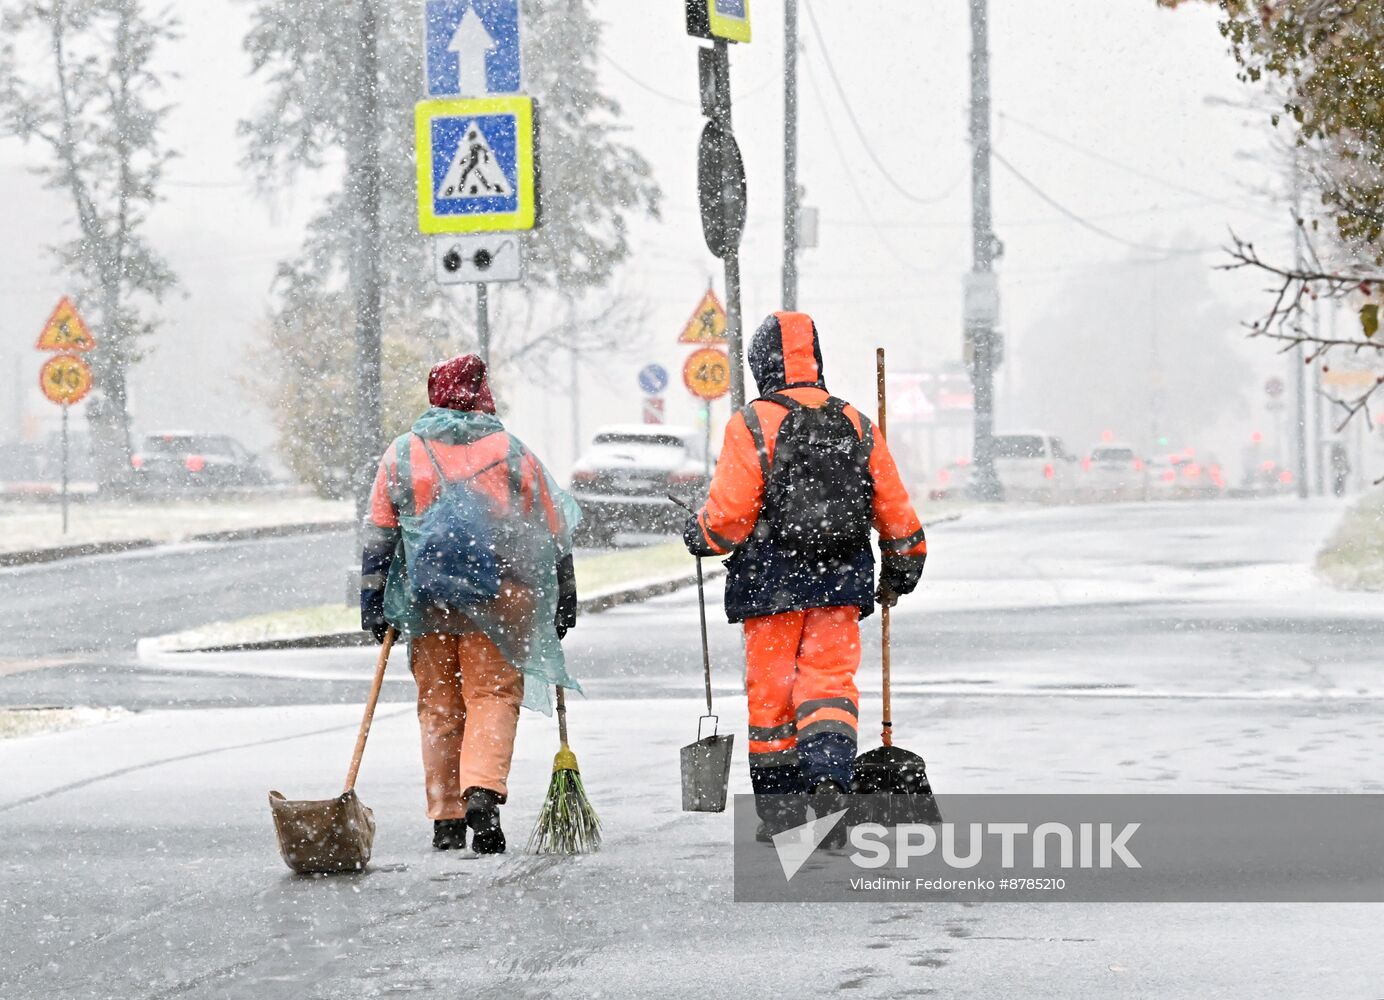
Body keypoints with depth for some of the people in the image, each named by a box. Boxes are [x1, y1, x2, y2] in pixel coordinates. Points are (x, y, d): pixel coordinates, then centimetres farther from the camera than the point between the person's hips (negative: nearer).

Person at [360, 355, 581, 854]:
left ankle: (446, 818, 11)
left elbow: (377, 536, 6)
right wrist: (563, 601, 16)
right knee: (494, 696, -1)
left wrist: (372, 601, 9)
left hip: (426, 601, 2)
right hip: (498, 596, -2)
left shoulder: (402, 454, 8)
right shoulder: (511, 451, 5)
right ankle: (482, 791, -25)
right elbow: (553, 533, 8)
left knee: (438, 705, 10)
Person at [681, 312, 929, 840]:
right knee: (830, 681, 2)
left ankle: (779, 806, 14)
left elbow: (728, 514, -11)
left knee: (770, 689, 8)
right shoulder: (856, 425, 6)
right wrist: (902, 570, 23)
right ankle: (829, 773, -23)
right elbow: (895, 509, 10)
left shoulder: (753, 425, -8)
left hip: (773, 582, -3)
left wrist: (699, 536, 10)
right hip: (843, 581, 3)